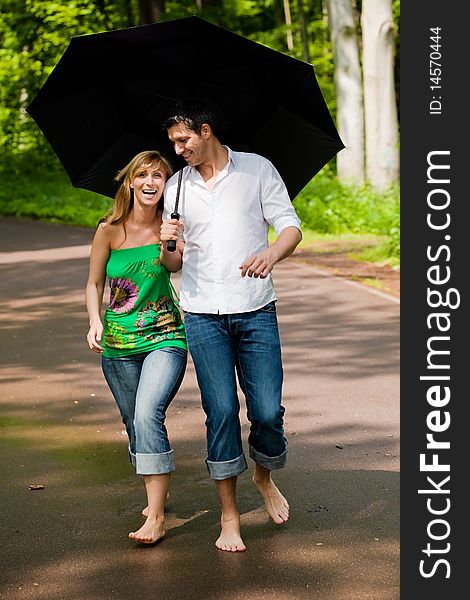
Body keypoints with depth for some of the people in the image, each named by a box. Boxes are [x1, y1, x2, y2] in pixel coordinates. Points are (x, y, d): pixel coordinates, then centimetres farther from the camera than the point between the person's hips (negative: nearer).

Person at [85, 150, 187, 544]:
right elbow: (94, 283, 6)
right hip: (118, 345, 2)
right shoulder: (110, 230, -2)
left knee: (148, 413, -21)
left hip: (164, 337, -2)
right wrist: (95, 321, -10)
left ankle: (156, 517, -19)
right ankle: (157, 495, 34)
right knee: (134, 425, 10)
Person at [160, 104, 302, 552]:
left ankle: (265, 475, 26)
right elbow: (174, 263, 16)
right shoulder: (176, 187, 12)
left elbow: (290, 226, 0)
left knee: (267, 410, -6)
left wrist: (271, 253, -21)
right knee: (221, 411, -5)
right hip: (203, 315, 1)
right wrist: (169, 246, -8)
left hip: (256, 312, -1)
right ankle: (229, 517, 5)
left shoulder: (257, 169, 5)